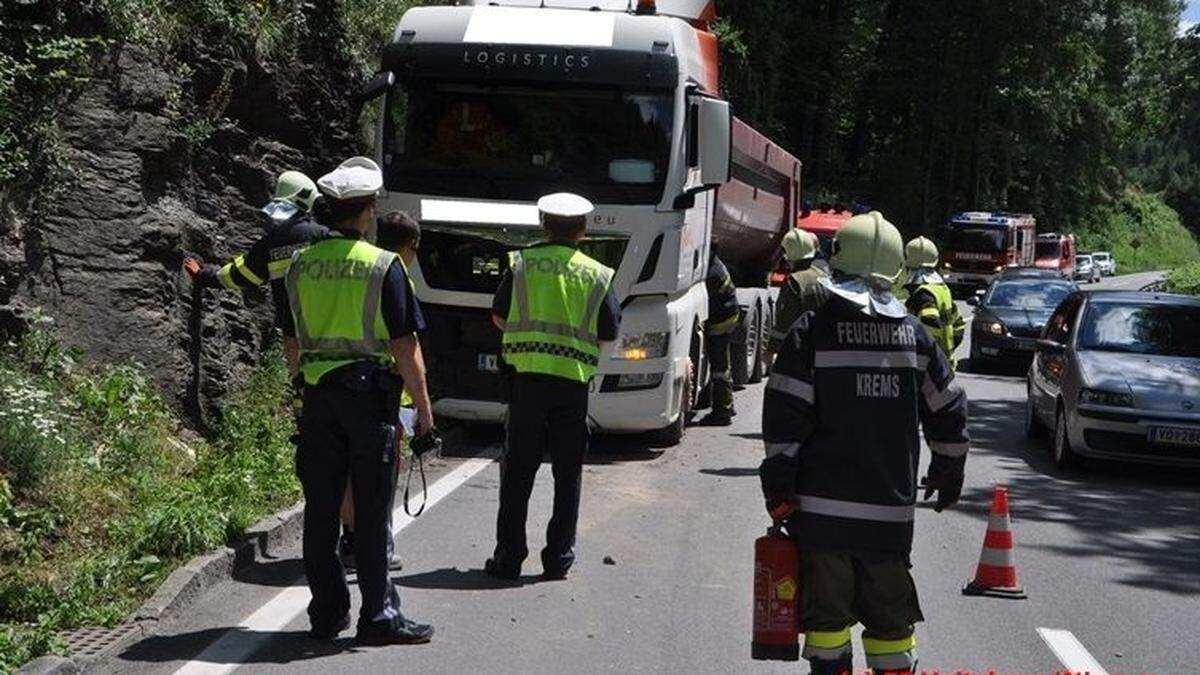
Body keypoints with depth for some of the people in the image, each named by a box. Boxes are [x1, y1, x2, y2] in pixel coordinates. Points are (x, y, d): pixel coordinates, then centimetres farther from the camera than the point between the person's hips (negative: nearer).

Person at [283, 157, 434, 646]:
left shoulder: (301, 265, 5)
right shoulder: (383, 265, -10)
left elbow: (292, 343, 12)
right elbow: (405, 345, -10)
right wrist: (423, 404, -4)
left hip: (318, 397, 5)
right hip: (370, 394, -4)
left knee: (321, 509, 9)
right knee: (371, 512, 1)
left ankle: (327, 613, 16)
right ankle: (379, 616, 5)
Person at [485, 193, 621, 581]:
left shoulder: (521, 263, 2)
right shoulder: (597, 274, 2)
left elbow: (499, 317, 10)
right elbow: (608, 336, 5)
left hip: (527, 377, 0)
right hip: (573, 383, 0)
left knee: (517, 472, 6)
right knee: (568, 475, 9)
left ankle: (508, 556, 7)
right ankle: (558, 558, 11)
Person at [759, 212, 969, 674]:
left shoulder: (812, 331, -7)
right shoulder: (915, 334, 4)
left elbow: (784, 418, -10)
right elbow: (948, 411, 12)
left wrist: (778, 487, -4)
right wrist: (948, 472, 25)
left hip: (822, 503, -3)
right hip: (891, 505, 3)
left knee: (826, 609, 5)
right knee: (890, 610, 14)